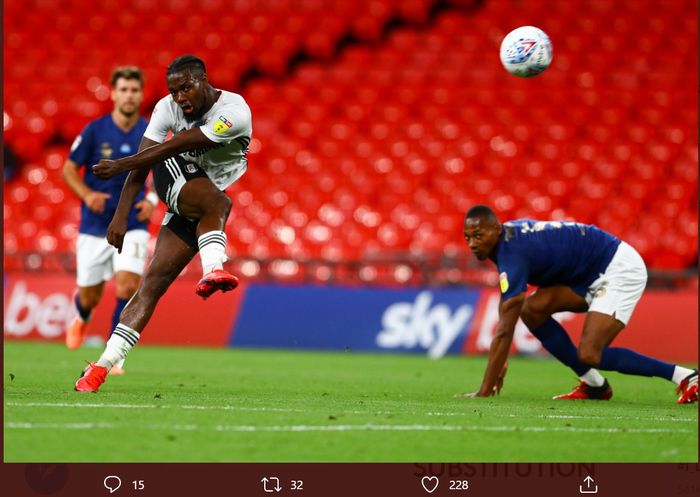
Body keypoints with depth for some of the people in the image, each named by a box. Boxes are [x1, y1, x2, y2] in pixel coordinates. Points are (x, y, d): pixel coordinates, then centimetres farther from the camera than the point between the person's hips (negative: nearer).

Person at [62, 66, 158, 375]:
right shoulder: (94, 131, -7)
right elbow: (69, 169, 1)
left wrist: (152, 199, -8)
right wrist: (87, 194, -17)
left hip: (133, 225, 0)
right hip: (94, 225, 0)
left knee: (128, 285, -19)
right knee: (90, 296, 8)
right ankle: (82, 318, 47)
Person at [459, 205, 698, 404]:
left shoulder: (513, 252, -25)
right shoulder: (509, 235, 3)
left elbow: (504, 331, -27)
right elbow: (505, 306, 15)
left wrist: (484, 391, -25)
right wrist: (500, 360, 10)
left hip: (619, 269, -10)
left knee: (589, 356, -20)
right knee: (532, 308, -7)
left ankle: (682, 376, -7)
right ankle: (593, 384, 4)